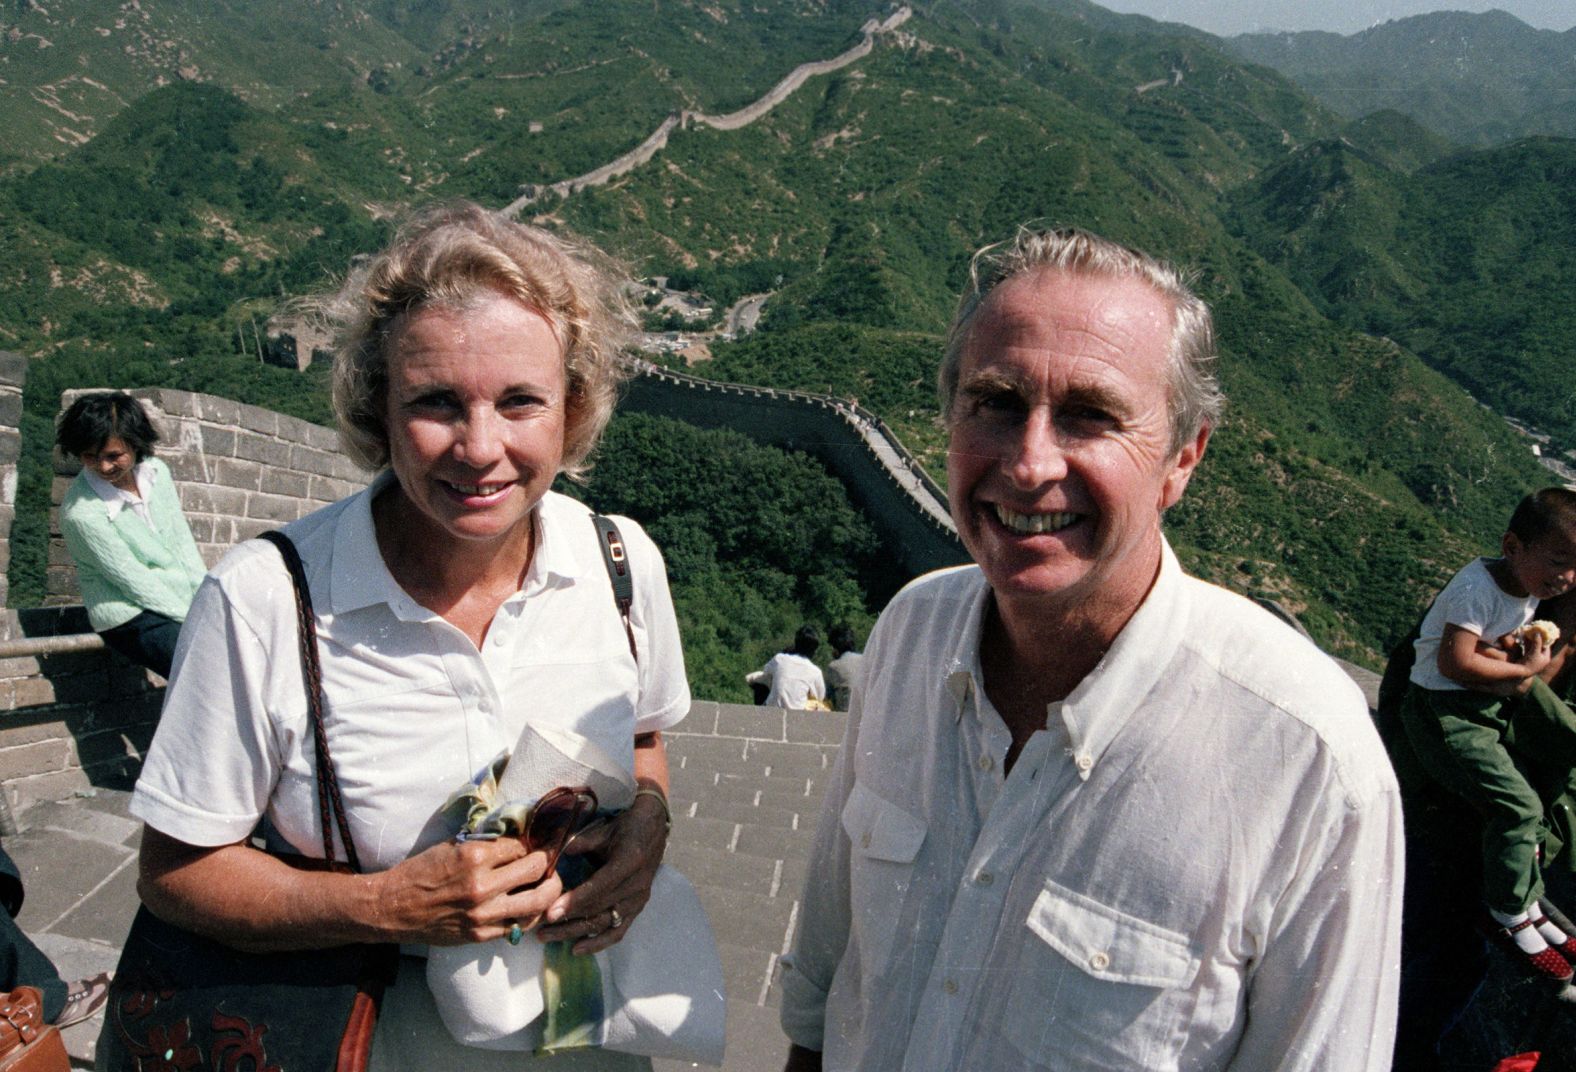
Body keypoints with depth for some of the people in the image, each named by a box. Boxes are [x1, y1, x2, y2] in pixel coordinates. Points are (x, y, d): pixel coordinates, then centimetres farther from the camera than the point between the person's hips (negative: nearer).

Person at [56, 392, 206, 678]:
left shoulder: (156, 472, -1)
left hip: (181, 603, 7)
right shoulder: (81, 512, -19)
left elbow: (183, 543, 5)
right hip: (132, 620, -7)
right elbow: (137, 584, -16)